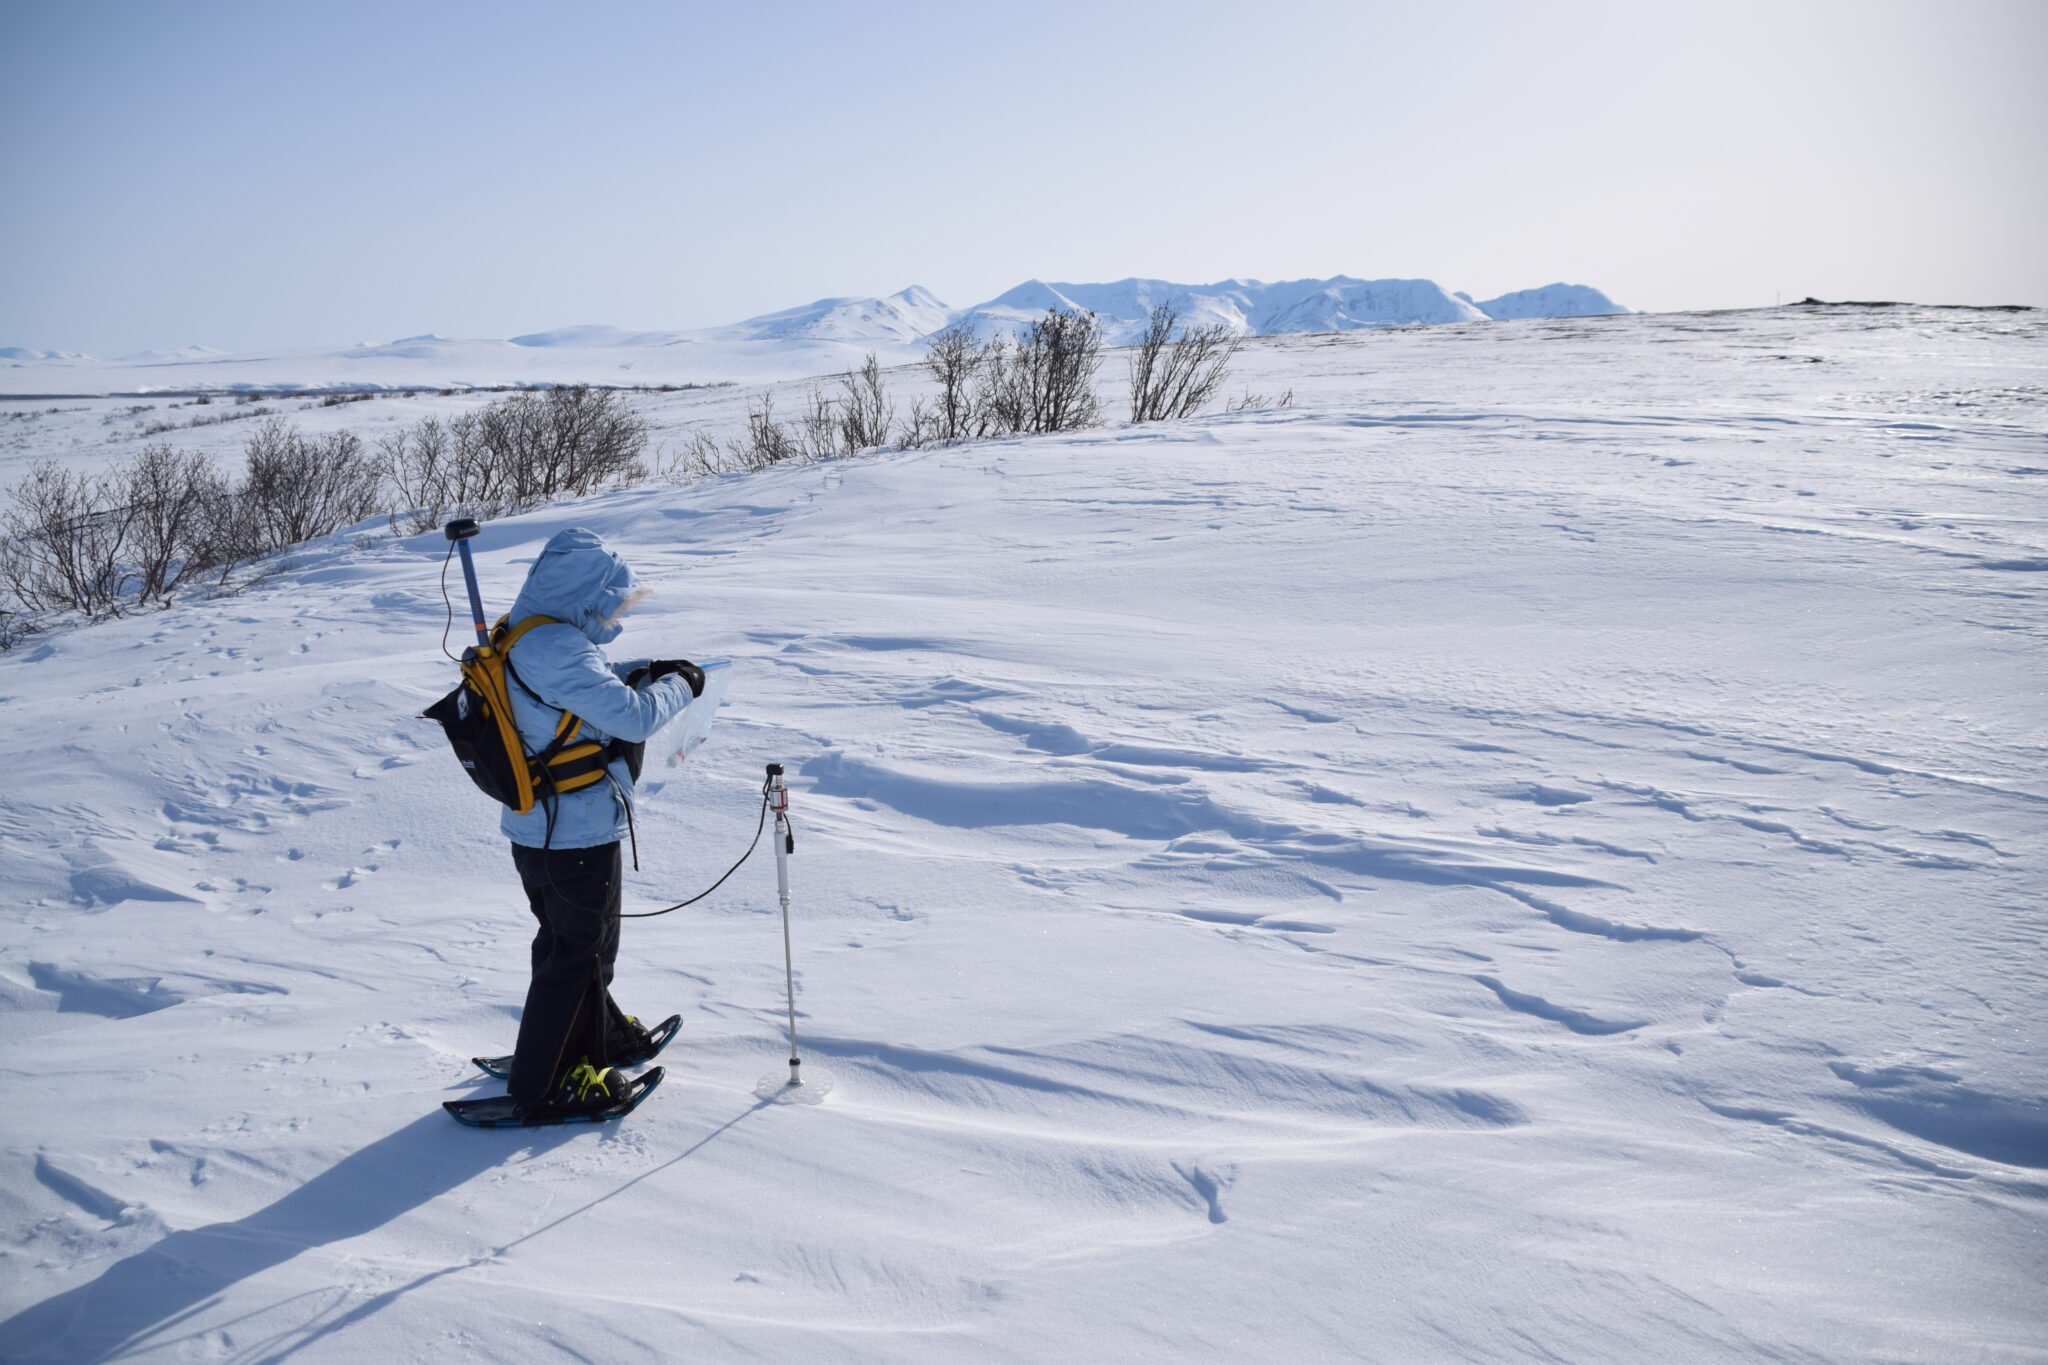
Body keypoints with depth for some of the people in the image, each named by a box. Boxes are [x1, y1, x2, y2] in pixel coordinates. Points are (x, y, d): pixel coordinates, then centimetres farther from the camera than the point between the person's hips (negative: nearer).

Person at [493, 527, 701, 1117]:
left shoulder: (524, 636, 5)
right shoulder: (558, 647, -26)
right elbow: (631, 716, -27)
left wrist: (643, 670, 7)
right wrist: (677, 686, -10)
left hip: (537, 825, 10)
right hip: (578, 833, -10)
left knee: (574, 939, 26)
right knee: (577, 951, 5)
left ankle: (599, 1031, 46)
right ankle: (544, 1083, 16)